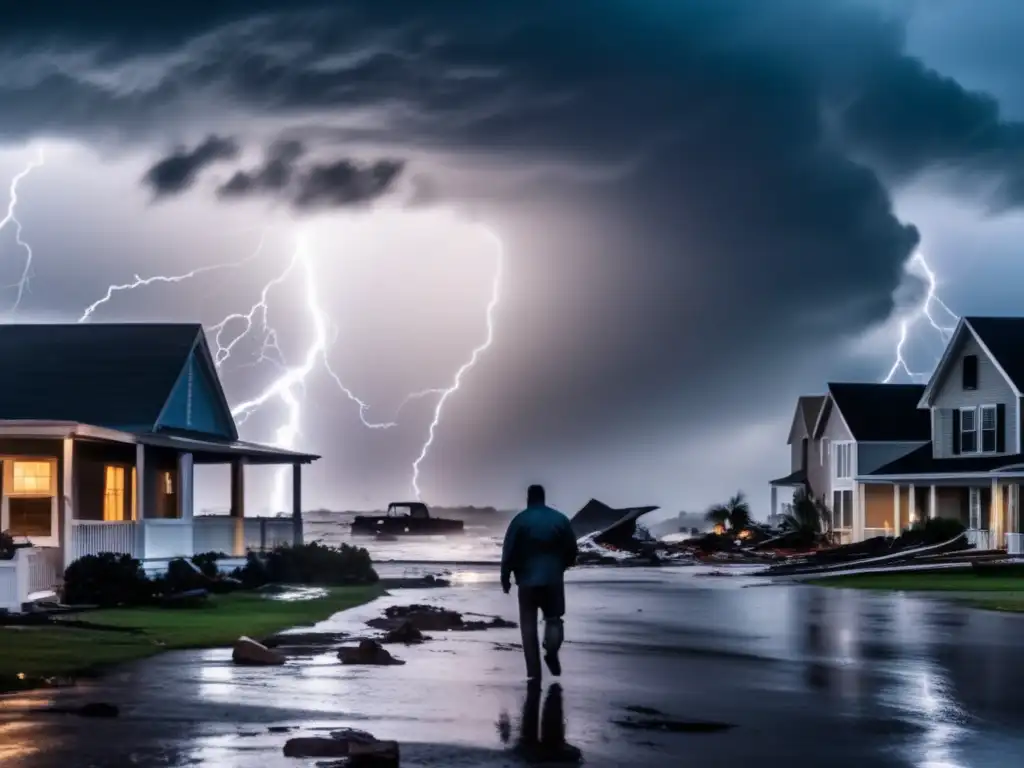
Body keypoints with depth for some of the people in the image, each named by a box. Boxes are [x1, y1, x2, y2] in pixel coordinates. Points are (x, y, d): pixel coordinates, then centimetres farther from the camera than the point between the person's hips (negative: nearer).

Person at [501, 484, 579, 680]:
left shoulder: (520, 520, -4)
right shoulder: (560, 519, 2)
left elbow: (508, 552, -6)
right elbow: (572, 550, 5)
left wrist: (505, 577, 4)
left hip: (527, 580, -1)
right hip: (553, 579, 1)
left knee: (529, 624, 6)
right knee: (554, 618, 15)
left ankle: (534, 670, 0)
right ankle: (551, 651, -14)